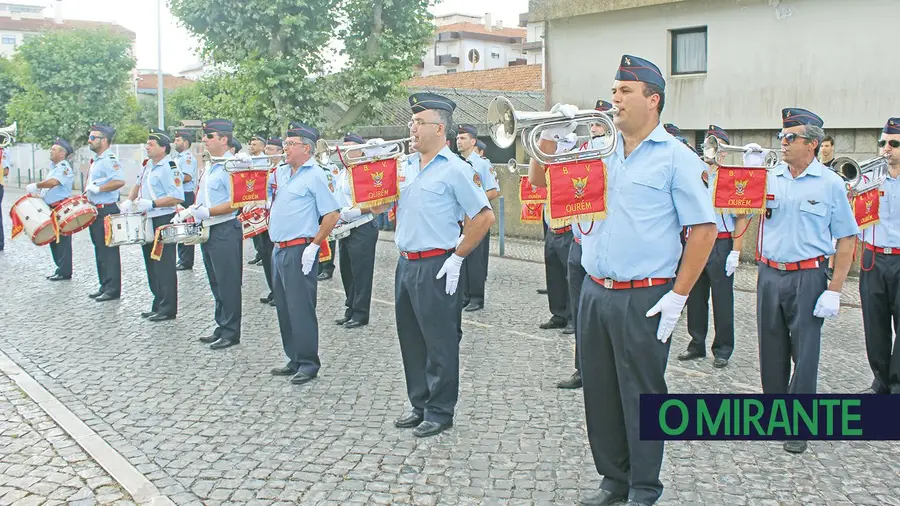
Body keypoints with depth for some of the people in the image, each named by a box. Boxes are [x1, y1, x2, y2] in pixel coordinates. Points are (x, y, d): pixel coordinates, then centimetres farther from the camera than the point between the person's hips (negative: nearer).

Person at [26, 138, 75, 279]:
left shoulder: (64, 168, -13)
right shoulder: (55, 167, 18)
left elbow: (53, 182, -30)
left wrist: (35, 186, -18)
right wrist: (38, 191, 9)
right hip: (52, 209, 10)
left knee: (62, 240, -5)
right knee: (54, 240, 13)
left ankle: (64, 272, 1)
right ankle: (60, 269, 21)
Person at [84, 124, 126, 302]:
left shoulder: (109, 160, -16)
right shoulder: (97, 160, 15)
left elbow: (120, 181, -31)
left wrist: (97, 189, -24)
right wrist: (87, 194, 14)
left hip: (106, 211, -10)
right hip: (96, 211, 10)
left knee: (109, 251, -5)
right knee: (100, 250, 14)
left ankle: (113, 289, 1)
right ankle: (105, 286, 23)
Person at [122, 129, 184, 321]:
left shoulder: (169, 167, -15)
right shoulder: (148, 165, 12)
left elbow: (177, 197, -23)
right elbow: (139, 184, 29)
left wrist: (151, 203, -25)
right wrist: (130, 200, 12)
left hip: (164, 221, -10)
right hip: (148, 220, 10)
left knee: (164, 267, -5)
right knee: (151, 265, 14)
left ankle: (167, 309, 2)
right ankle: (158, 306, 23)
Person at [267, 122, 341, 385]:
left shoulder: (315, 175, -10)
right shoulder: (280, 172, 12)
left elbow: (332, 214, -15)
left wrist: (314, 246, -17)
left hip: (300, 251, -8)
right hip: (279, 249, 8)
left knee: (300, 308, -4)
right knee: (284, 308, 14)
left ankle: (308, 363, 6)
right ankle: (294, 360, 24)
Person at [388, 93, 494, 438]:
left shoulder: (455, 169, -9)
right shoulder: (407, 167, 13)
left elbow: (484, 216, -12)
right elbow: (379, 206, 24)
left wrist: (457, 257, -12)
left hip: (436, 267, -7)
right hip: (406, 264, 8)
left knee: (439, 342, 2)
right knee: (411, 340, 15)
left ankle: (440, 412, 15)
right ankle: (420, 405, 29)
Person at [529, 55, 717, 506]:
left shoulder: (676, 157, -5)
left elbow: (703, 229, -7)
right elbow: (540, 180, 15)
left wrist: (679, 296, -11)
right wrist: (552, 135, -3)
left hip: (644, 299, -5)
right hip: (595, 293, 6)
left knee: (641, 395, 4)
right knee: (599, 391, 13)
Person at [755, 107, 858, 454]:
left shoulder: (830, 184, -4)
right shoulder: (770, 177, 6)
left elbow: (846, 239, -4)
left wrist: (834, 290, -10)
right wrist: (749, 175, -13)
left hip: (807, 278, -3)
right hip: (769, 274, 4)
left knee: (804, 353, 2)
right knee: (772, 349, 12)